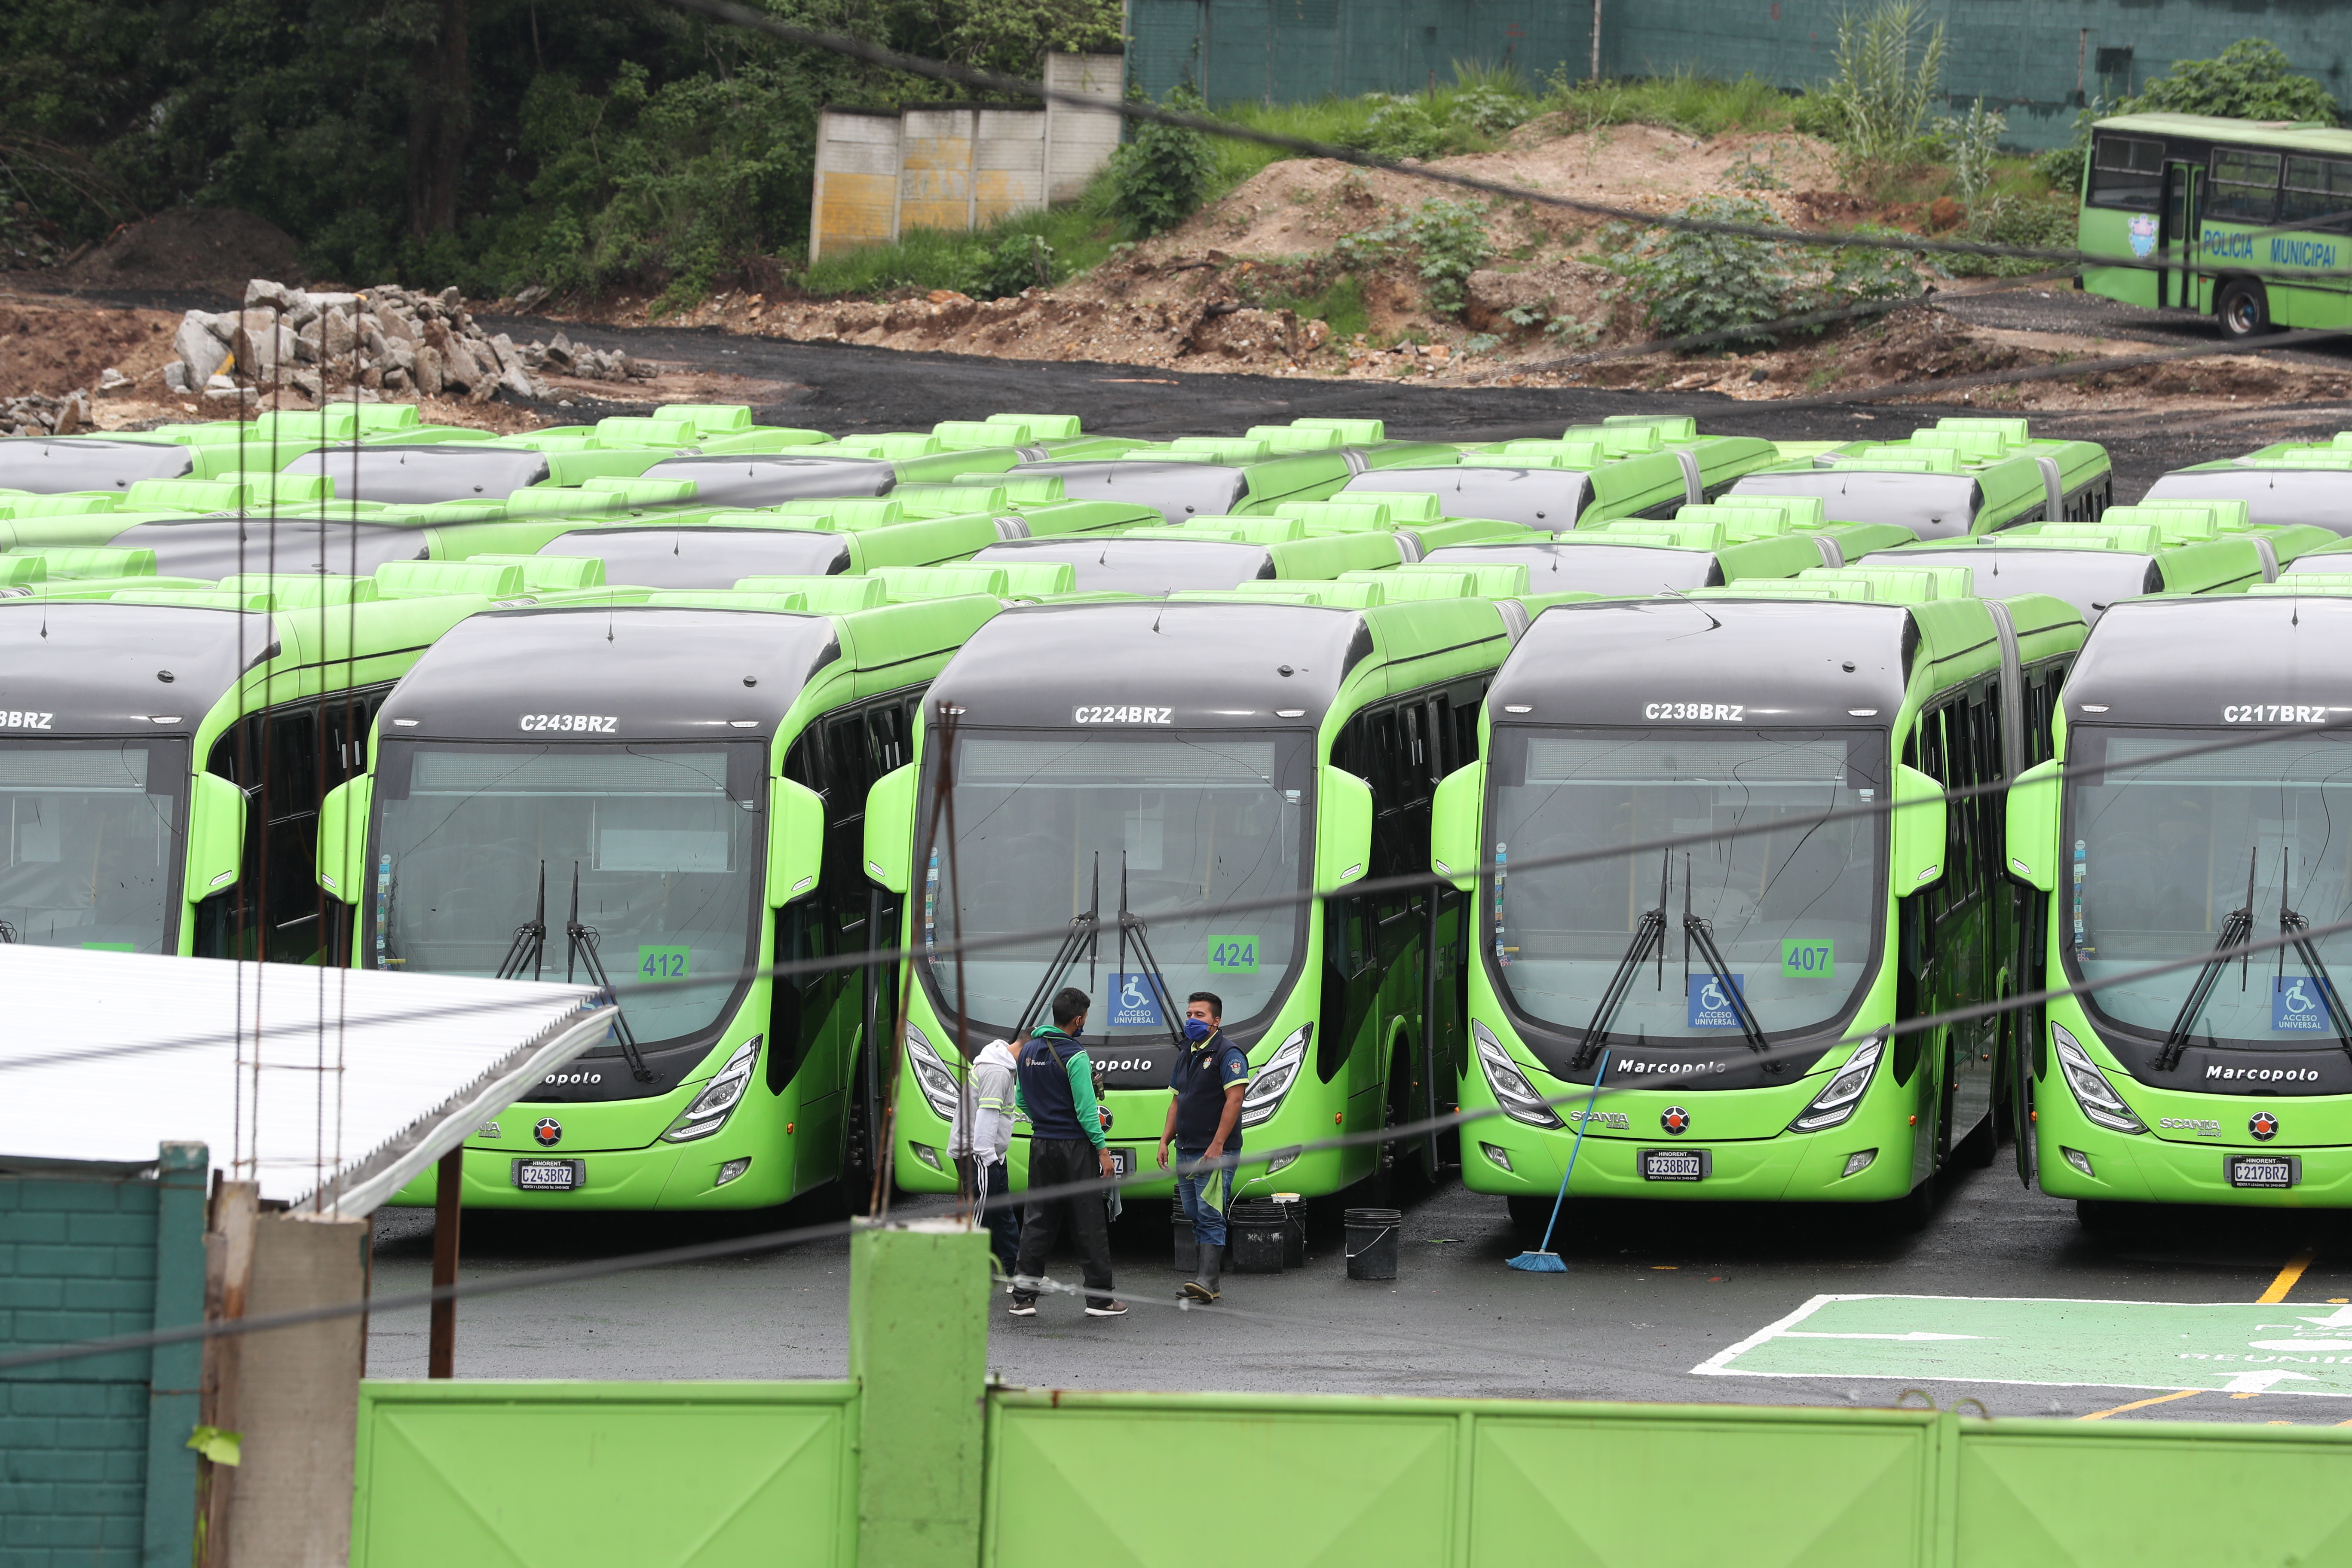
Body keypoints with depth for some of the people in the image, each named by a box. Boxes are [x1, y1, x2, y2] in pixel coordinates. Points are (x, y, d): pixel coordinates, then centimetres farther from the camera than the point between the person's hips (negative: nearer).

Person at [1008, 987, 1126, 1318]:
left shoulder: (1028, 1051, 7)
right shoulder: (1074, 1057, -15)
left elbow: (1022, 1101, 15)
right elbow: (1085, 1110, -16)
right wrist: (1102, 1150, -11)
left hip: (1041, 1145, 6)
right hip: (1075, 1148, -6)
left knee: (1037, 1222, 9)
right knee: (1090, 1225, 0)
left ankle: (1023, 1296, 6)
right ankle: (1099, 1299, 3)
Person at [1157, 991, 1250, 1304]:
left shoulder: (1228, 1055, -9)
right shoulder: (1187, 1057, 18)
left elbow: (1234, 1099, -17)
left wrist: (1217, 1146, -21)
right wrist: (1166, 1140, 12)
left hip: (1214, 1152, -9)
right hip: (1186, 1151, 9)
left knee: (1210, 1215, -13)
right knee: (1195, 1217, 8)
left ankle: (1207, 1281, -18)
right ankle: (1204, 1284, 11)